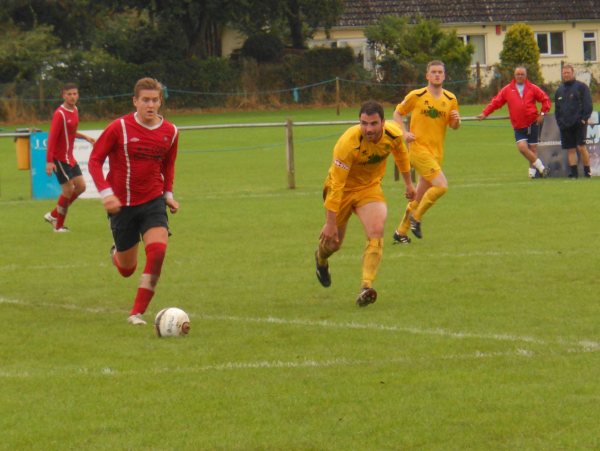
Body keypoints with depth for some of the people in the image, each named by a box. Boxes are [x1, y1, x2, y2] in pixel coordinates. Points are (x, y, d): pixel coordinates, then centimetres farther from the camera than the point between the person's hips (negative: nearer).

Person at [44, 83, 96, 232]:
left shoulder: (75, 110, 8)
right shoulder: (60, 114, -18)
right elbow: (52, 137, -21)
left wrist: (85, 137, 10)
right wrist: (49, 161, -25)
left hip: (69, 157, 9)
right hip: (60, 158, -9)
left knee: (81, 186, 8)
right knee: (68, 190, -6)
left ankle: (53, 215, 19)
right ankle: (58, 225, 9)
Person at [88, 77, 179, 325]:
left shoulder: (170, 132, 0)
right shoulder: (119, 128, -12)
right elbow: (95, 160, -7)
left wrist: (168, 194, 8)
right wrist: (105, 192, -19)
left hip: (153, 202, 2)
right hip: (122, 204, -2)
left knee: (158, 251, -24)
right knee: (127, 269, 8)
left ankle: (137, 313, -16)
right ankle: (116, 253, 49)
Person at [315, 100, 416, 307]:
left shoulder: (393, 135, -20)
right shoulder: (348, 143, -34)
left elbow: (401, 153, 8)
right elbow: (336, 185, -31)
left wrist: (408, 183, 18)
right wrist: (330, 223, -29)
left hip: (370, 187, 3)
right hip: (343, 189, -3)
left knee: (376, 232, -23)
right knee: (332, 242, 10)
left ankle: (366, 287, -26)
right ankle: (321, 259, 49)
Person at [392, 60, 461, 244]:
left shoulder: (450, 99, 7)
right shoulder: (416, 96, -4)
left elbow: (454, 126, 16)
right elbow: (398, 113, 6)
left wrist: (456, 120, -8)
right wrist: (404, 132, -10)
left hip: (437, 152, 5)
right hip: (419, 148, -5)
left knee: (420, 197, 9)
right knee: (441, 185, -21)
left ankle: (401, 232, 22)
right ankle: (416, 217, -2)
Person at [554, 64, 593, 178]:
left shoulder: (581, 87, 1)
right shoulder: (559, 90, 17)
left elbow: (588, 105, -2)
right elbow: (557, 109, 21)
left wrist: (584, 119, -10)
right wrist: (559, 122, 8)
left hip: (579, 123, -5)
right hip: (565, 125, 5)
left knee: (581, 147, -10)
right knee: (570, 149, 2)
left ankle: (587, 171, -1)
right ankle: (574, 172, 2)